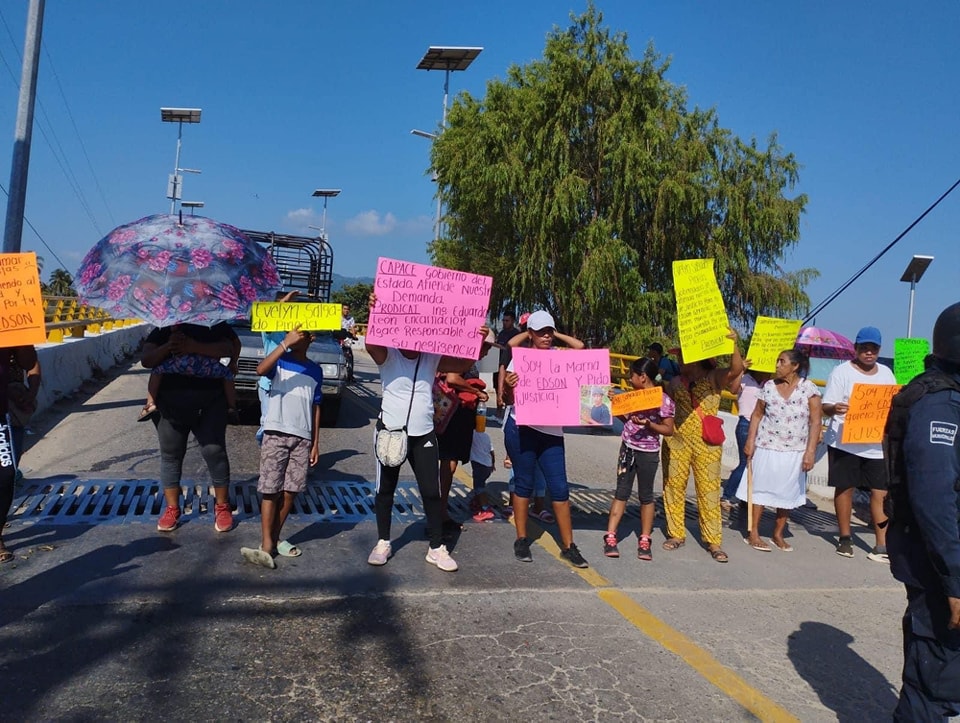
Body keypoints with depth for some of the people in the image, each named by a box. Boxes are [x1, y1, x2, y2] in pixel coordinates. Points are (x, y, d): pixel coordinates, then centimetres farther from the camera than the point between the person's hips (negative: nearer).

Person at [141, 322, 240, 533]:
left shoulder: (217, 326, 6)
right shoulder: (163, 330, 11)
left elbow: (227, 349, -14)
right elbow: (146, 360, -1)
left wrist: (194, 347, -27)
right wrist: (167, 347, -20)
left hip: (210, 403, -2)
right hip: (170, 403, 2)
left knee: (215, 451, -7)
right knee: (170, 454, 8)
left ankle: (222, 506, 8)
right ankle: (172, 508, 21)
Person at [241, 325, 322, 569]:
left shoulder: (315, 370, 11)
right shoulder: (280, 362, 0)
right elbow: (260, 369, -24)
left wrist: (315, 443, 12)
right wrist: (285, 344, -29)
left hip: (302, 438, 4)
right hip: (276, 434, -3)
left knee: (290, 491, 5)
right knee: (270, 489, -5)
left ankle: (275, 537, 18)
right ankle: (267, 545, -5)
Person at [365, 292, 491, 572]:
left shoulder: (433, 359, 1)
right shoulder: (387, 355, -7)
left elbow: (464, 362, -7)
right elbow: (371, 343, -28)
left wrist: (481, 343, -26)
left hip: (423, 434, 2)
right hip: (390, 431, -2)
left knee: (432, 492, 3)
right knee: (385, 490, 11)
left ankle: (437, 548, 15)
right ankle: (383, 543, 27)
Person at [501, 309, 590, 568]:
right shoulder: (520, 359, 1)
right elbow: (510, 400, 3)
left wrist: (556, 334, 7)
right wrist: (508, 386, -19)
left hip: (551, 431, 3)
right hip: (521, 429, -2)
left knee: (559, 487, 1)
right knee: (524, 483, 5)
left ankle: (568, 545, 8)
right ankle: (521, 540, 18)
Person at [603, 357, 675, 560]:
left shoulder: (663, 400, -12)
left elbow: (669, 430, -10)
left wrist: (648, 424, -24)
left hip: (648, 453, -4)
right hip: (627, 448, 4)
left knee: (646, 495, 7)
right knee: (621, 492, 5)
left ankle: (645, 541, 18)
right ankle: (610, 537, 7)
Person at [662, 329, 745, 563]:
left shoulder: (714, 378, -1)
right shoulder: (676, 382, 11)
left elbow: (736, 369, -19)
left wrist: (733, 343, -30)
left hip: (707, 444, -4)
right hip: (677, 441, 4)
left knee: (709, 491, 0)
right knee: (674, 487, 7)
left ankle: (713, 542, 8)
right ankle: (676, 534, 20)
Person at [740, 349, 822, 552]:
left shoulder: (809, 388, -6)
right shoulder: (769, 386, 0)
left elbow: (815, 422, -7)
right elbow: (757, 414, 6)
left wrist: (810, 451, -13)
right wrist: (750, 441, -2)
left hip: (795, 451, 0)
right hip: (767, 447, 1)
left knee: (787, 493, 9)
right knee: (760, 488, 5)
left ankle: (778, 534, 24)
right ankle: (754, 533, 14)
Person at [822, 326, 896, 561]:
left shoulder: (886, 373, 13)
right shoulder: (842, 372, -1)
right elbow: (826, 407, -5)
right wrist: (834, 409, -29)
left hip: (878, 444, 3)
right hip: (845, 442, -3)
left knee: (881, 492, -1)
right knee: (845, 488, 6)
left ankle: (882, 545, 3)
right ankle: (845, 537, 20)